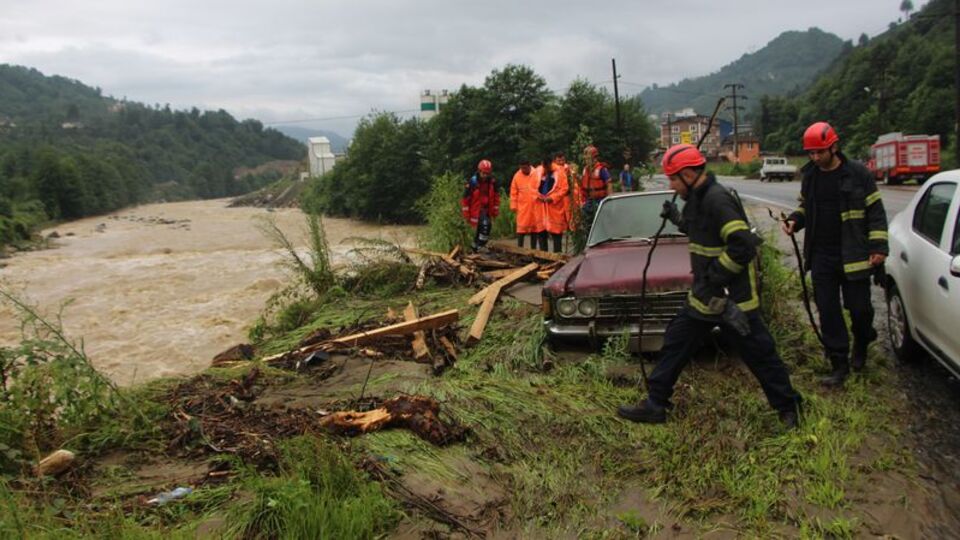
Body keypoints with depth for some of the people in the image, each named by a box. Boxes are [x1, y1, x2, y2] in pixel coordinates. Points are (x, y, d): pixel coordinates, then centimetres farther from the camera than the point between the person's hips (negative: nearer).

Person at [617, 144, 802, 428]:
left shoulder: (718, 200, -21)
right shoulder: (699, 199, 8)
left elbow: (743, 247, -28)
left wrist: (712, 277, -23)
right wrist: (678, 218, 14)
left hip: (733, 297, -10)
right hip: (706, 296, 10)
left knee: (759, 354, 6)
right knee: (675, 344, 12)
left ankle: (788, 408, 25)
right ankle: (655, 404, 21)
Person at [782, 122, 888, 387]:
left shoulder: (858, 174, -6)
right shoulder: (810, 176, 7)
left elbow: (875, 211, -3)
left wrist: (878, 247, -9)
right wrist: (794, 221, -2)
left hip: (853, 256, -4)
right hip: (821, 257, 4)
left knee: (859, 308, 5)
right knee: (828, 312, 5)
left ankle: (861, 347, 36)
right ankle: (839, 364, 15)